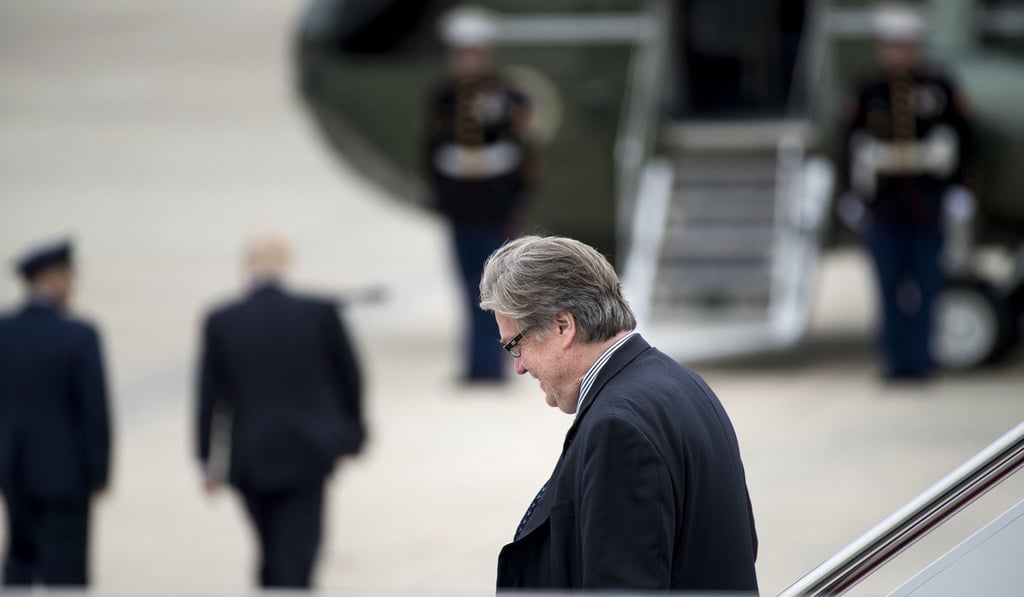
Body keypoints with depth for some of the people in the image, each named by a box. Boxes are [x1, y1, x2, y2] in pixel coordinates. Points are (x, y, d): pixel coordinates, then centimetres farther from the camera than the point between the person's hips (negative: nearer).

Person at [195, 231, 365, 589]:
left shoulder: (221, 323, -4)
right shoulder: (319, 314, -6)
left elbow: (208, 397, -1)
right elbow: (349, 377, 2)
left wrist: (207, 460, 8)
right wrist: (351, 433, 18)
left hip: (250, 460, 2)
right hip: (306, 453, -2)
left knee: (273, 552, 19)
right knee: (295, 558, -3)